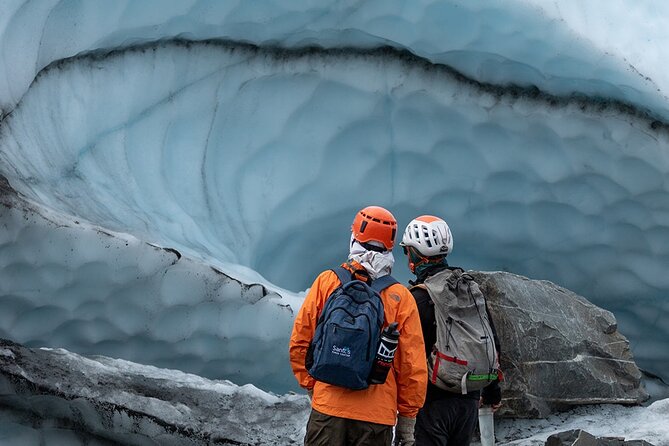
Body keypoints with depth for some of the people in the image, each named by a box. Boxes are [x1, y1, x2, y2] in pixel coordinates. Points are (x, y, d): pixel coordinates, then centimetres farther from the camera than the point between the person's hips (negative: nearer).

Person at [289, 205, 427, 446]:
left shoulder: (327, 282, -1)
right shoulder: (401, 298, -3)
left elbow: (299, 343, 3)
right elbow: (413, 366, 0)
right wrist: (407, 418, 10)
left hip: (327, 408, 0)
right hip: (378, 416, 0)